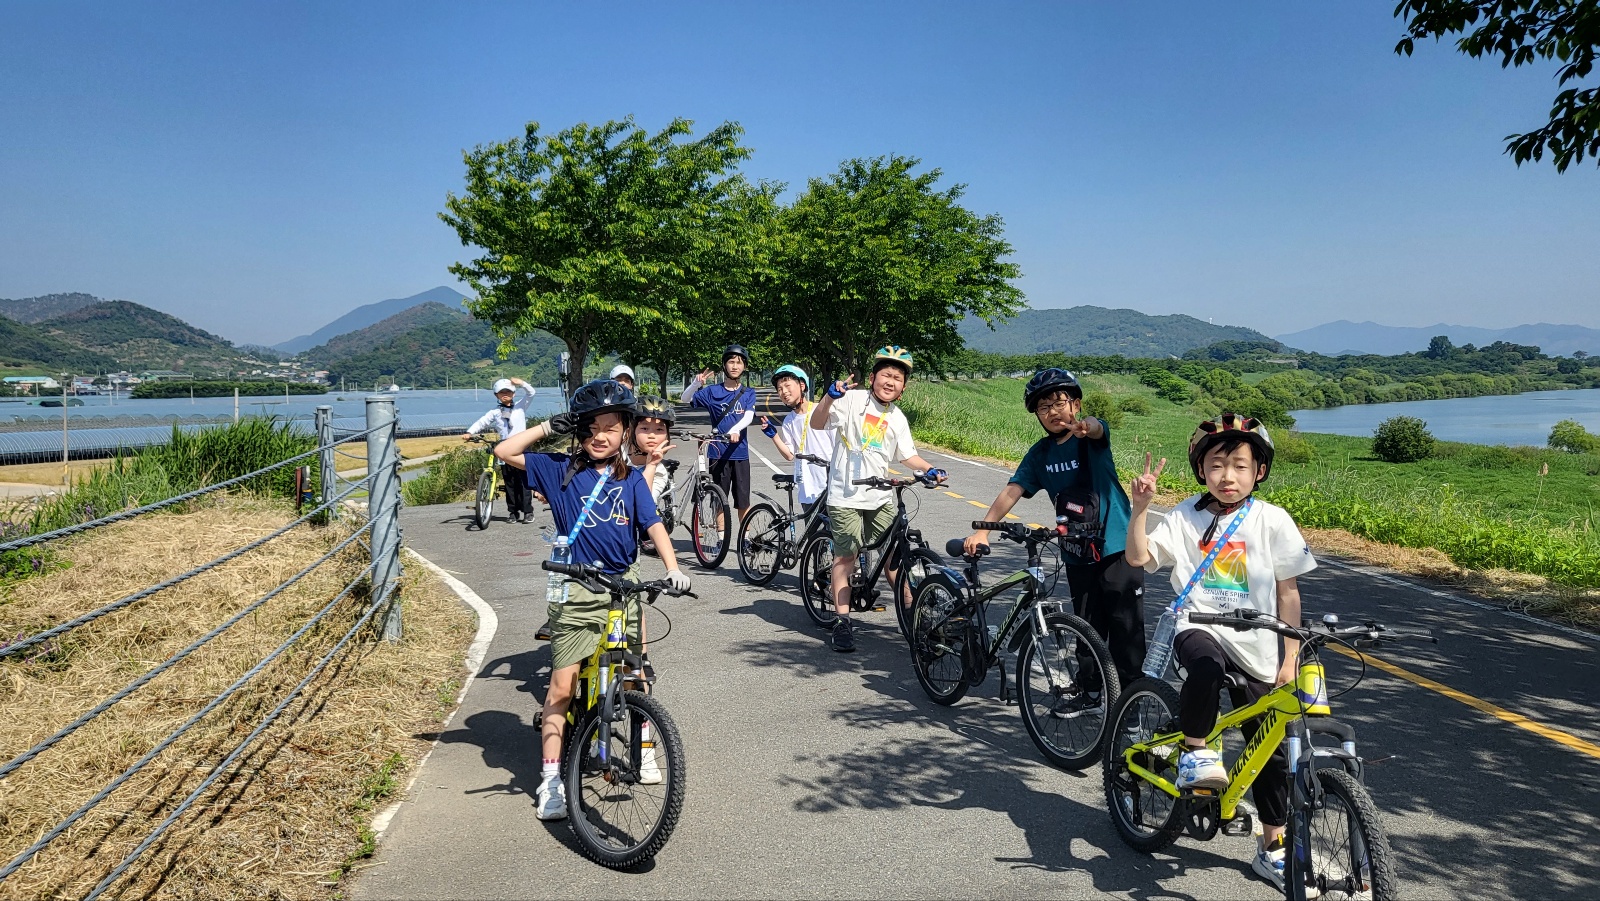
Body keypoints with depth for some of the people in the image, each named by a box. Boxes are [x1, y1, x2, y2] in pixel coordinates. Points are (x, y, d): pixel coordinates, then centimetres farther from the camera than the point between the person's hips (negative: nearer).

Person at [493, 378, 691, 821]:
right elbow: (504, 451, 0)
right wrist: (548, 427, -4)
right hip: (576, 590, -2)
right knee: (562, 685, -2)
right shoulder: (560, 469, 1)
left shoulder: (631, 479, 4)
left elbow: (653, 524, -5)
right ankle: (551, 780, 5)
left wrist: (673, 568, -18)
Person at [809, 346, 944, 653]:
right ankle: (842, 623, 1)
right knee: (845, 556, -4)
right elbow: (817, 424, -15)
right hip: (846, 494, -5)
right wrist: (830, 396, -32)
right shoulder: (852, 400, -6)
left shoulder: (897, 418, 11)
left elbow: (907, 454, 17)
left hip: (880, 497, 5)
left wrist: (929, 469, -1)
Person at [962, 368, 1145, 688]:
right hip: (1077, 554, 4)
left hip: (1118, 548, -4)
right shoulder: (1040, 453, 2)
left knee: (1126, 628, 0)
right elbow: (1011, 491, -5)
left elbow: (1097, 428, -34)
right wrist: (982, 530, -17)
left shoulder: (1091, 440, -9)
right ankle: (1092, 691, 27)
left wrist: (1085, 426, -59)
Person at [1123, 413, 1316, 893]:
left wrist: (1290, 659, 0)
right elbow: (1138, 557, -6)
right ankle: (1195, 750, -17)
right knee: (1207, 664, -40)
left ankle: (1272, 848, 25)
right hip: (1199, 627, -1)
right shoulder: (1187, 516, -1)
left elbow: (1288, 592, 2)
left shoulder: (1273, 521, -2)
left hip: (1256, 648, 2)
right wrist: (1140, 507, -19)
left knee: (1271, 750, 6)